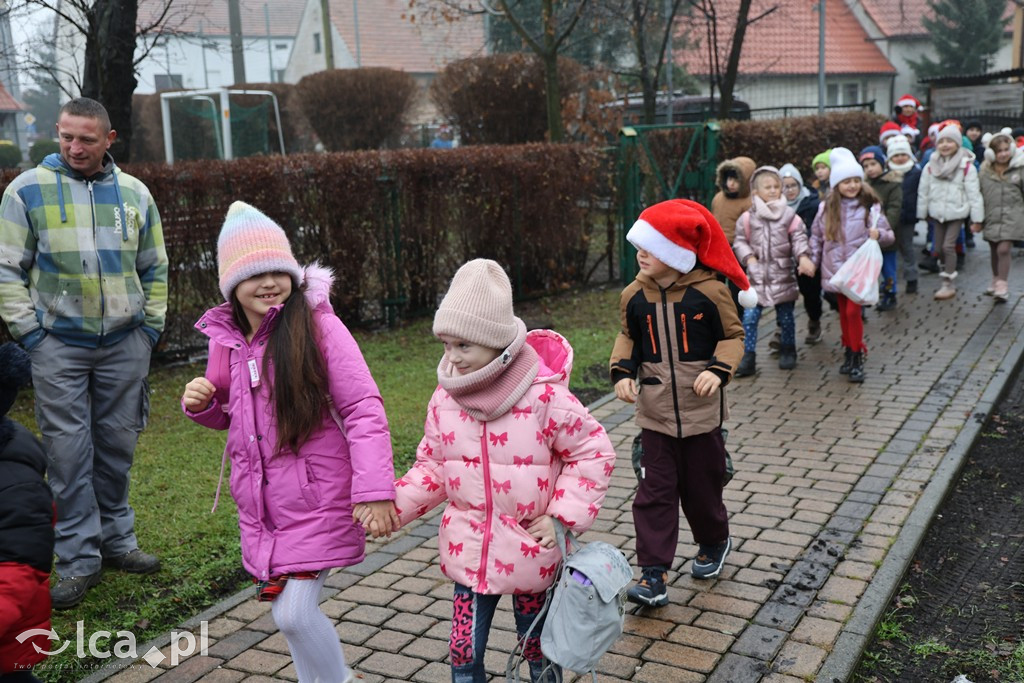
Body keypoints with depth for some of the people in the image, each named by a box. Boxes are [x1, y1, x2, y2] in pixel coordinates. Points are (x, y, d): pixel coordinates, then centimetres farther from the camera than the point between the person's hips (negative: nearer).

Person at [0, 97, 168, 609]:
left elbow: (154, 269, 15)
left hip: (125, 344, 3)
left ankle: (116, 539, 25)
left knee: (117, 444, 10)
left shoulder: (134, 193, 8)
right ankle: (79, 558, 8)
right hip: (58, 345, -2)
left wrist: (151, 326, 7)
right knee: (69, 450, -1)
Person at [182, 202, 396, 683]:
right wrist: (200, 404, -6)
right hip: (260, 503, 6)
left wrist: (376, 490, -23)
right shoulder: (225, 337, 2)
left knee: (294, 612, -7)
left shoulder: (318, 326, -16)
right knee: (285, 610, 16)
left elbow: (363, 409, -17)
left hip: (318, 500, -6)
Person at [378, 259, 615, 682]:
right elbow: (433, 466, 6)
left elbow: (594, 453, -9)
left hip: (531, 553, -3)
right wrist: (396, 504, -8)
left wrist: (564, 517, -14)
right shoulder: (445, 398, -5)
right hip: (470, 552, 3)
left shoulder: (545, 396, -18)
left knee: (538, 644, 17)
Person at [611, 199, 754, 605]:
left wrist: (719, 370, -19)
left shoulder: (708, 291, -12)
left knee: (701, 487, 13)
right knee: (655, 492, -1)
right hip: (654, 412, 2)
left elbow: (733, 336, -2)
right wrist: (622, 372, -5)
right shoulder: (634, 295, -3)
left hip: (701, 410, -2)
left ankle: (714, 543, 42)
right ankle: (653, 575, 4)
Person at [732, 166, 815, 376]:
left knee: (786, 317, 10)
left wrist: (803, 257, -18)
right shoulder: (748, 218, -1)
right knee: (750, 317, -5)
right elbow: (740, 242, 5)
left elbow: (799, 239, -1)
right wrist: (748, 257, -11)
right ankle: (747, 358, -1)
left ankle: (788, 352, 29)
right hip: (756, 275, 0)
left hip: (783, 275, 0)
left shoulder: (789, 216, 0)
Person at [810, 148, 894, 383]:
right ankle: (849, 351, 26)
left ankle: (857, 357, 3)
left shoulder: (870, 207, -5)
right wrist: (811, 260, 6)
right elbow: (816, 236, 12)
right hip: (834, 270, 3)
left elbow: (889, 236, -1)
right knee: (843, 312, 13)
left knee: (853, 311, -9)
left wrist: (879, 235, -22)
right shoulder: (826, 208, 3)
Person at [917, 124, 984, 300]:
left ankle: (948, 285, -4)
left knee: (948, 246, -10)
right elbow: (923, 192, 8)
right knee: (939, 248, 8)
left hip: (957, 212, -4)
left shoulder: (966, 166, -8)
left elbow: (974, 193, -8)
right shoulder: (930, 166, 2)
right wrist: (922, 213, 9)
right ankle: (948, 275, 28)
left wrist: (977, 218, -9)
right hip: (937, 213, 4)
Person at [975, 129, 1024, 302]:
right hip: (991, 217, 3)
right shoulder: (984, 171, 3)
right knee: (995, 251, 14)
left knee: (1003, 249, -13)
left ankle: (1002, 287, -7)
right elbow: (978, 196, 7)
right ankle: (996, 282, 31)